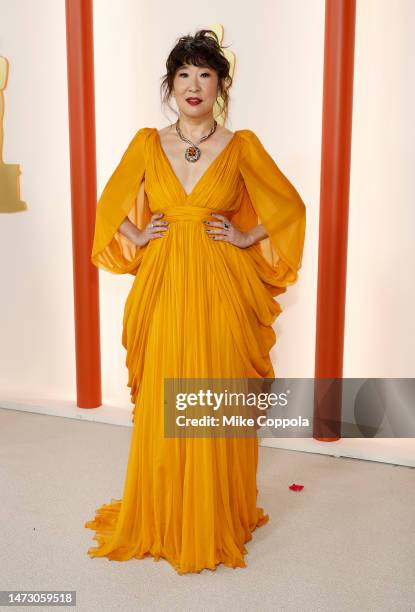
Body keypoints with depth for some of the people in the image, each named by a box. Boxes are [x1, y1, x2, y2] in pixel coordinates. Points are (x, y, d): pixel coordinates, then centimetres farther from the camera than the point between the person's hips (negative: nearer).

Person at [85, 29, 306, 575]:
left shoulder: (241, 147, 2)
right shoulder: (147, 144, 7)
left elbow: (289, 206, 9)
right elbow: (110, 206, 17)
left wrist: (247, 238, -1)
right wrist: (138, 237, 2)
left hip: (221, 290, -1)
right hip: (163, 288, 2)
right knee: (160, 409, 6)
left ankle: (218, 521, 25)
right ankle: (158, 520, 26)